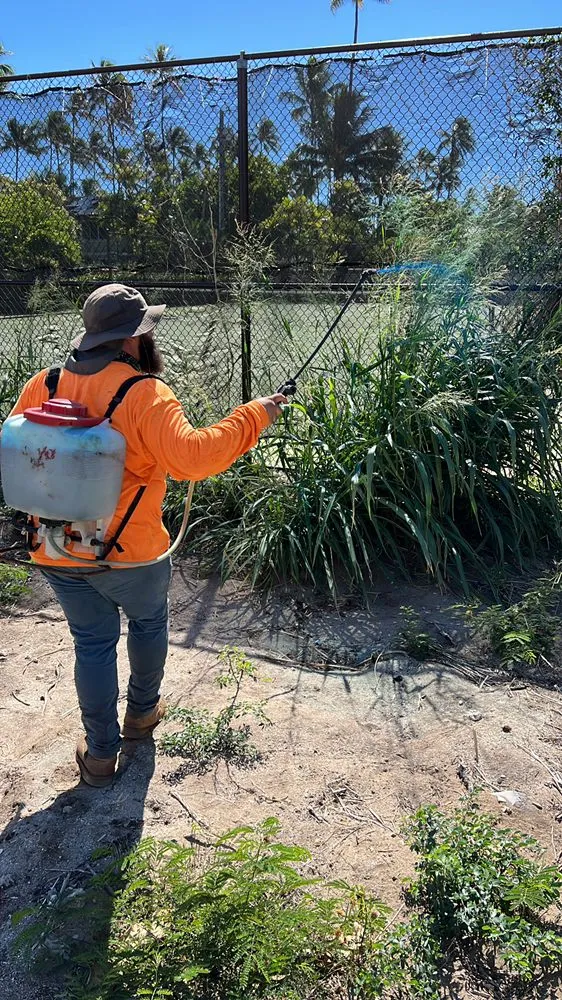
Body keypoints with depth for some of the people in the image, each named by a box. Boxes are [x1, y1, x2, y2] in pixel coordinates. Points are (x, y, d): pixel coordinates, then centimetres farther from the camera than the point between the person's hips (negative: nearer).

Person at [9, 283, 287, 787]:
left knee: (93, 642, 19)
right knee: (148, 623, 25)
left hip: (57, 554, 4)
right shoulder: (144, 393, -17)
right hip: (129, 551, -4)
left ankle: (100, 751, 30)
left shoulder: (42, 386, 0)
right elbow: (190, 458, -28)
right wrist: (252, 418, -19)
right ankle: (143, 710, 46)